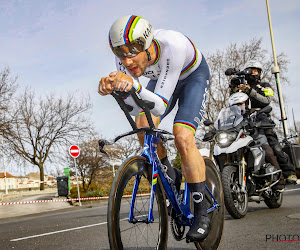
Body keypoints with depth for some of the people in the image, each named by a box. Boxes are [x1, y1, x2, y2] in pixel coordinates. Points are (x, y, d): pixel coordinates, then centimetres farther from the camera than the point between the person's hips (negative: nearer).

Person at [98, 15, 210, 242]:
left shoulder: (173, 45, -42)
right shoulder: (125, 59, -28)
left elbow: (160, 106, -41)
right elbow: (135, 109, -24)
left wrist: (134, 85, -59)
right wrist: (113, 87, -43)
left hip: (194, 76, -5)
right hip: (161, 77, 5)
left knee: (183, 138, -22)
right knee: (143, 125, -19)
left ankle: (202, 213, -9)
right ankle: (170, 176, 9)